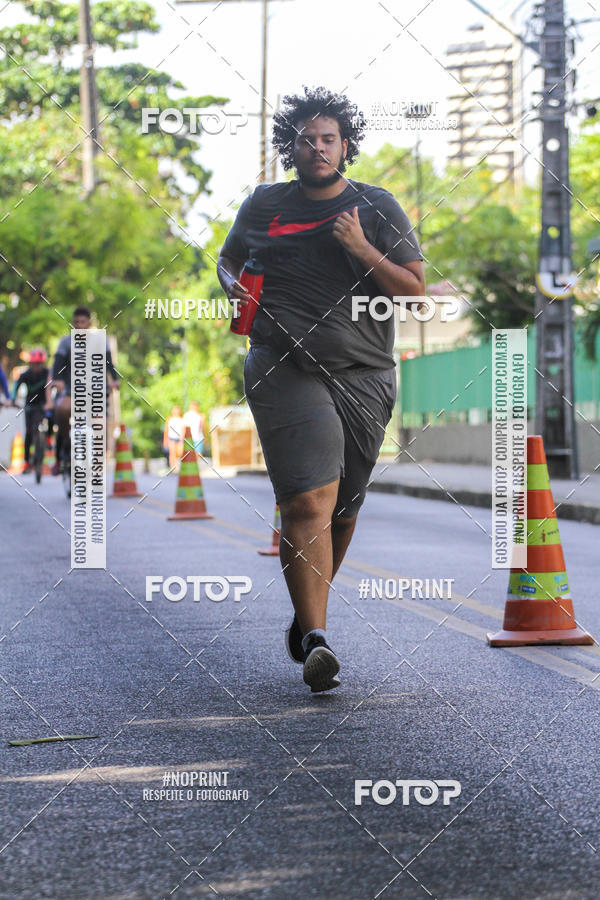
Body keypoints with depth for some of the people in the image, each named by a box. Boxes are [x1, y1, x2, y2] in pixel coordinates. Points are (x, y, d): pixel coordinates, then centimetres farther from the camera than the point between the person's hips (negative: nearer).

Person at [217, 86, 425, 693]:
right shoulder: (264, 205, 11)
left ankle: (309, 611, 33)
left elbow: (415, 294, 3)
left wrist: (364, 250, -12)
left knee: (341, 507, 9)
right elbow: (227, 259, 28)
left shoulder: (378, 209, 8)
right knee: (310, 501, -18)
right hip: (284, 370, -2)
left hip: (364, 375, 2)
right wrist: (233, 287, 5)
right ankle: (315, 641, -22)